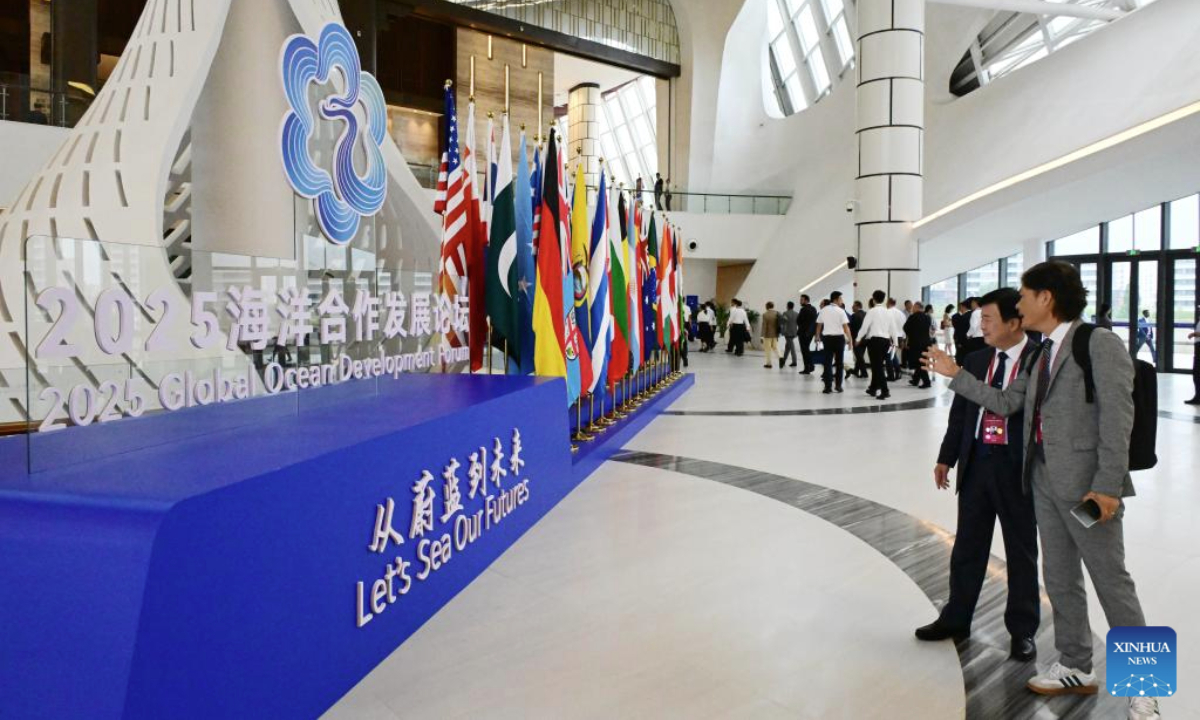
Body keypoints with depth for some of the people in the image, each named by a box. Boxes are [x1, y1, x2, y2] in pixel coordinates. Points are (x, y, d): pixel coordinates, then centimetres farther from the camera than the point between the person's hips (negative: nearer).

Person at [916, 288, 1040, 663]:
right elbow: (960, 413, 10)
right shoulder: (976, 360, 6)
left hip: (1018, 467, -5)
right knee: (967, 547, 15)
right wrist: (946, 458, 10)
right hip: (976, 462, 5)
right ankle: (955, 619, 29)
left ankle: (1022, 630, 26)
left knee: (1021, 551, 10)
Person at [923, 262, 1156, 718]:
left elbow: (1117, 416, -16)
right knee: (1060, 578, 15)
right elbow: (1005, 403, 15)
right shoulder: (1042, 354, 13)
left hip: (1087, 484, -8)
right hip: (1044, 480, 8)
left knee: (1111, 581, 2)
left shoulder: (1100, 344, -11)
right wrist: (954, 374, 16)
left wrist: (1108, 486, -21)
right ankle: (1076, 667, 29)